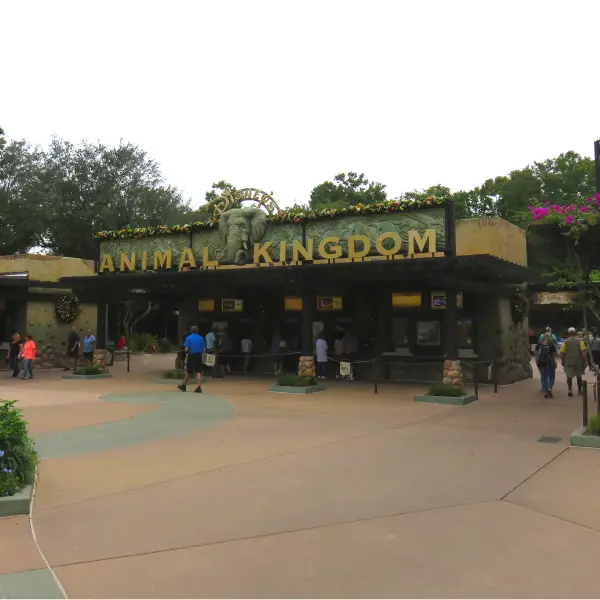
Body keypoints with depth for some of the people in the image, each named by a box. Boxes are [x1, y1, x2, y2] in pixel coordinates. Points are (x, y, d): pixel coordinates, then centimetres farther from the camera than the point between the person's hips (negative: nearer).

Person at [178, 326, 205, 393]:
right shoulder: (201, 338, 1)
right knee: (198, 372, 0)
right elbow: (203, 349, 1)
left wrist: (187, 352, 12)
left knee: (188, 372, 12)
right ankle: (199, 388, -7)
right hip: (199, 356, 1)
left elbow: (186, 349, -10)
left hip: (191, 356, -1)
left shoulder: (188, 338, -5)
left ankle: (184, 386, 26)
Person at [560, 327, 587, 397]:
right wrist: (585, 361, -4)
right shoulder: (580, 341, -1)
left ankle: (570, 390, -17)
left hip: (568, 362, 0)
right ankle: (580, 390, 23)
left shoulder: (565, 342, 1)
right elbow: (583, 352, -9)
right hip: (578, 361, 1)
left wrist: (563, 362, 8)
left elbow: (562, 353, -1)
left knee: (569, 377, 0)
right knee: (579, 376, 16)